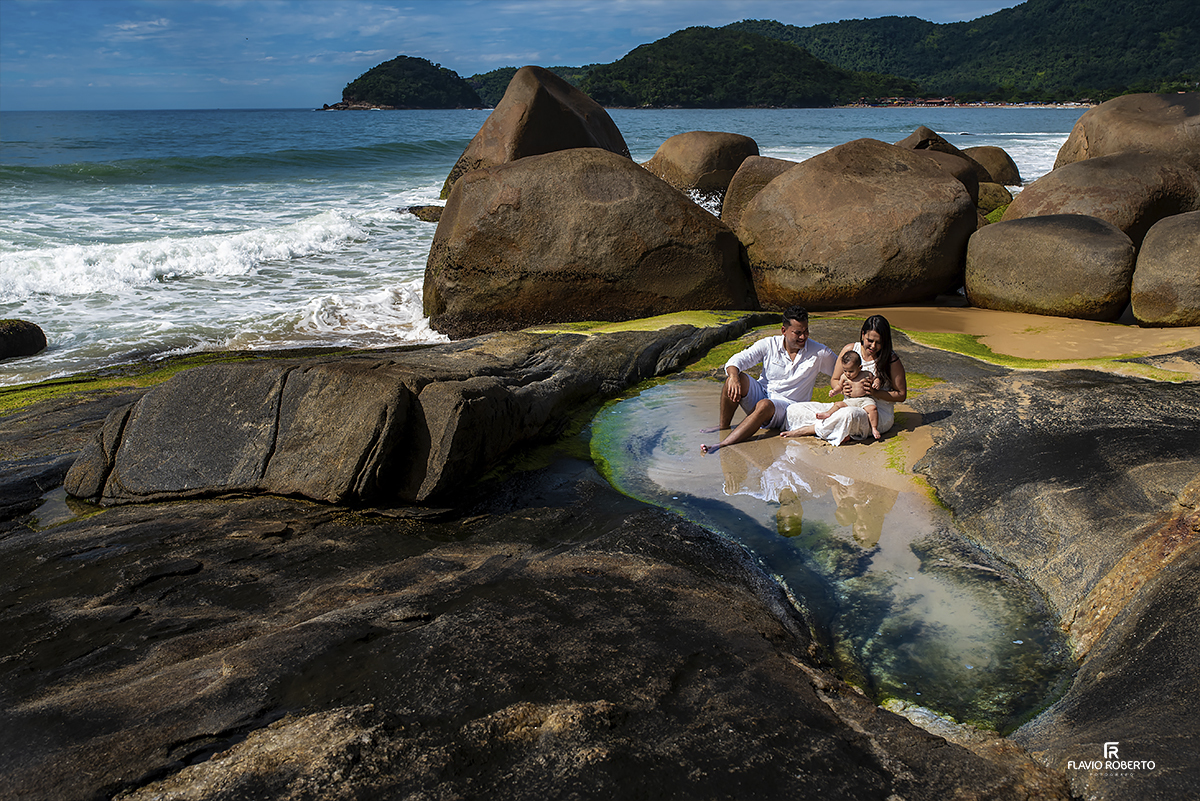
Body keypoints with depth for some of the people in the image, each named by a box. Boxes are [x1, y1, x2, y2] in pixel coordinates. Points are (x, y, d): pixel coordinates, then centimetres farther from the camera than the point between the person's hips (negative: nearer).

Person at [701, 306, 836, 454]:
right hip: (761, 393, 3)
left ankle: (723, 444, -46)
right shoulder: (769, 344, -2)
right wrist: (734, 376, -33)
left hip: (787, 406, -2)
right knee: (737, 379, -27)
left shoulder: (818, 352, -4)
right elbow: (738, 359, -10)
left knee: (765, 405, -38)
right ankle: (723, 427, -12)